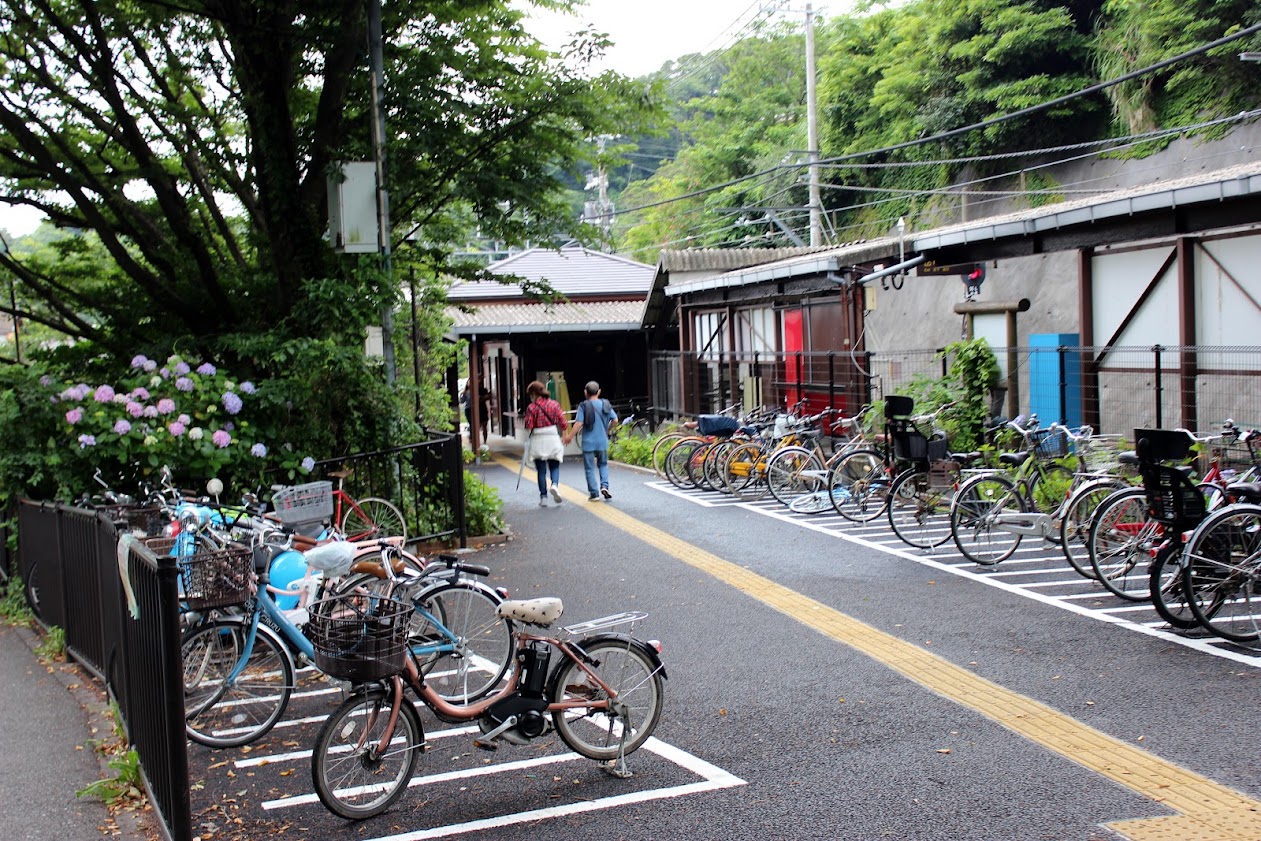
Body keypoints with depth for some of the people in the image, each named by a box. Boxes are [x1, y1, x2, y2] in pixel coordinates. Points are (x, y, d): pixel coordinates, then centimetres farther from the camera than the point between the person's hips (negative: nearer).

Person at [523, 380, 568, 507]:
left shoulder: (531, 407, -6)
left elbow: (528, 426, -11)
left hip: (538, 441, -1)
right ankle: (555, 485, -15)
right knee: (554, 466, 13)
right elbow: (563, 424, -3)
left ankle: (543, 497, 7)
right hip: (553, 439, 1)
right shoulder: (554, 404, 0)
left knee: (541, 471, 7)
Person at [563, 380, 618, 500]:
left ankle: (594, 493, 6)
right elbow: (615, 420, 5)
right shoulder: (606, 404, 2)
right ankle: (604, 486, 0)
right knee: (603, 464, 19)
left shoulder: (583, 406, -9)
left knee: (590, 468, 6)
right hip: (602, 441, 3)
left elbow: (579, 423, -16)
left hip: (588, 442, -3)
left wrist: (570, 436, -8)